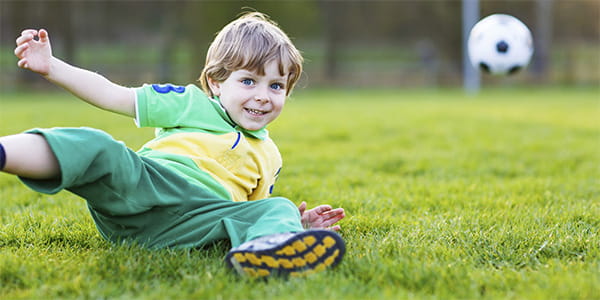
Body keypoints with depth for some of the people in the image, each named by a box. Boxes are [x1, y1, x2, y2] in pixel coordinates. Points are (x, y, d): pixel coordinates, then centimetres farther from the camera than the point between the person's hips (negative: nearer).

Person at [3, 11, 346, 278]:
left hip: (199, 221, 2)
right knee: (99, 149, -29)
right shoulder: (192, 103, 16)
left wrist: (295, 220, 12)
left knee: (278, 210, -21)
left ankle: (264, 250, -60)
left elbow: (254, 208, 33)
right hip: (140, 184, -1)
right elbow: (112, 95, 14)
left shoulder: (268, 156, 27)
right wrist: (50, 67, 5)